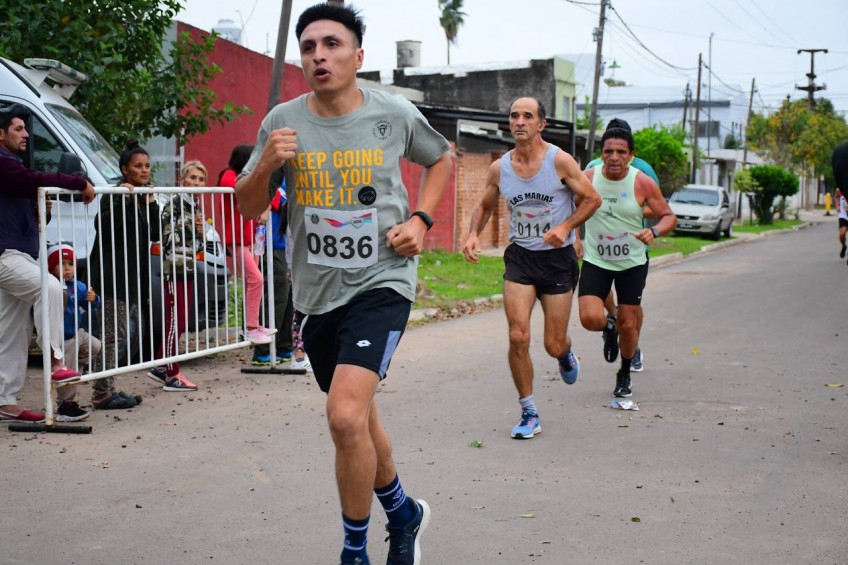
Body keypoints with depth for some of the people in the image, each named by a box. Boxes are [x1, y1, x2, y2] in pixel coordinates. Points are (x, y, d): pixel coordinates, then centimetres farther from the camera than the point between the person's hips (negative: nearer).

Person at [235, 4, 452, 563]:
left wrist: (420, 219, 0)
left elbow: (442, 159, 15)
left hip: (381, 281, -4)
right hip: (317, 291, 4)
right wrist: (266, 165, -16)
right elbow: (248, 207, 5)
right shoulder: (283, 122, -3)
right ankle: (404, 513, 45)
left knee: (346, 416, -22)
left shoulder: (395, 114, -5)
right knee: (359, 418, 19)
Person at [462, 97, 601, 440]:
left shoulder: (560, 161, -11)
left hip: (557, 258, -2)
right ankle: (529, 413, 5)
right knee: (518, 338, -11)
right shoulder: (499, 168, -1)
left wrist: (566, 227, -19)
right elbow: (484, 207, 15)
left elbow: (592, 199, -3)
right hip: (519, 257, 2)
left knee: (554, 345, 2)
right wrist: (473, 234, -4)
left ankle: (565, 354, 43)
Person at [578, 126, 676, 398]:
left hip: (632, 263, 0)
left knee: (628, 324, 4)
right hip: (595, 261, 0)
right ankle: (608, 326, 21)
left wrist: (654, 231, -25)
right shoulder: (587, 179, -8)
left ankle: (625, 375, 31)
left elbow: (669, 216, -5)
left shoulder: (643, 183, -11)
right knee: (590, 319, -18)